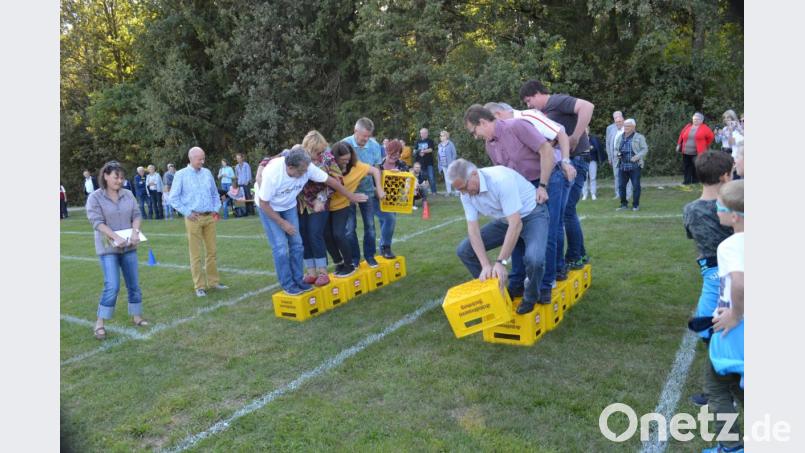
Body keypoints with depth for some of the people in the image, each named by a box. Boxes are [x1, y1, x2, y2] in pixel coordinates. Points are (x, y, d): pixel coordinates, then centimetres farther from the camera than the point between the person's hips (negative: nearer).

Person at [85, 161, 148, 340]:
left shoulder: (128, 195, 5)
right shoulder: (95, 197, -7)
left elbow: (136, 215, 3)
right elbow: (97, 222, -14)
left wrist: (135, 231, -17)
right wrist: (116, 237, -26)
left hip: (129, 246, 5)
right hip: (108, 248, -4)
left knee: (134, 284, 9)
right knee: (112, 286, -12)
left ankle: (136, 316, 23)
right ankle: (99, 323, 0)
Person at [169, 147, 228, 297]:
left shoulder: (207, 173, 9)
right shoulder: (181, 175, -2)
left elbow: (215, 193, 18)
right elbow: (174, 198, -3)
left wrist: (216, 209, 6)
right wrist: (187, 212, -8)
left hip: (210, 217, 4)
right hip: (194, 218, -4)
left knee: (212, 251, 9)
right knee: (196, 254, 0)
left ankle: (213, 281, 19)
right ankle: (199, 286, 6)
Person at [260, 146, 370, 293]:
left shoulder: (307, 167, -26)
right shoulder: (272, 173, -36)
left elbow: (331, 181, -13)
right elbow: (264, 204, -24)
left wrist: (351, 196, -4)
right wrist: (282, 223, -20)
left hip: (289, 206, 4)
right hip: (269, 208, -4)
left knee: (296, 244, 0)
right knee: (281, 247, -10)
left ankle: (298, 279, 15)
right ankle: (288, 284, 4)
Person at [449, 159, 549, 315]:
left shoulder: (501, 179, -35)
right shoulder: (466, 193, -12)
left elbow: (516, 224, -36)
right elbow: (473, 228, -13)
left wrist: (500, 262, -36)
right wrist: (486, 265, -25)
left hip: (532, 215, -6)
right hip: (505, 220, 7)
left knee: (533, 258, -35)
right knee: (464, 250, -4)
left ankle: (530, 298, -2)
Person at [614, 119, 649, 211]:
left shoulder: (639, 137, 1)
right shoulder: (620, 137, 14)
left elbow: (645, 149, -1)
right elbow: (616, 149, 22)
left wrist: (637, 156, -17)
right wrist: (617, 154, -1)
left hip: (635, 165, -4)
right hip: (622, 165, 4)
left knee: (636, 186, -1)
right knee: (622, 185, 5)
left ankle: (635, 205, 9)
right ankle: (624, 204, 18)